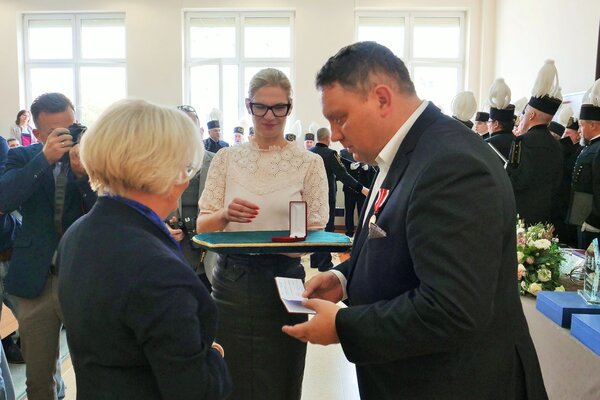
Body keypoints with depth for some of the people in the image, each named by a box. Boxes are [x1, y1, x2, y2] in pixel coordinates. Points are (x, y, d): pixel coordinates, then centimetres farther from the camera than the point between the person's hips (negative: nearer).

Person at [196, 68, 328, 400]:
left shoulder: (309, 162, 0)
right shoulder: (226, 158, 3)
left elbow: (316, 232, -3)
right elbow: (202, 225, 1)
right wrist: (225, 215, -21)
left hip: (283, 281, -1)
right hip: (231, 281, 1)